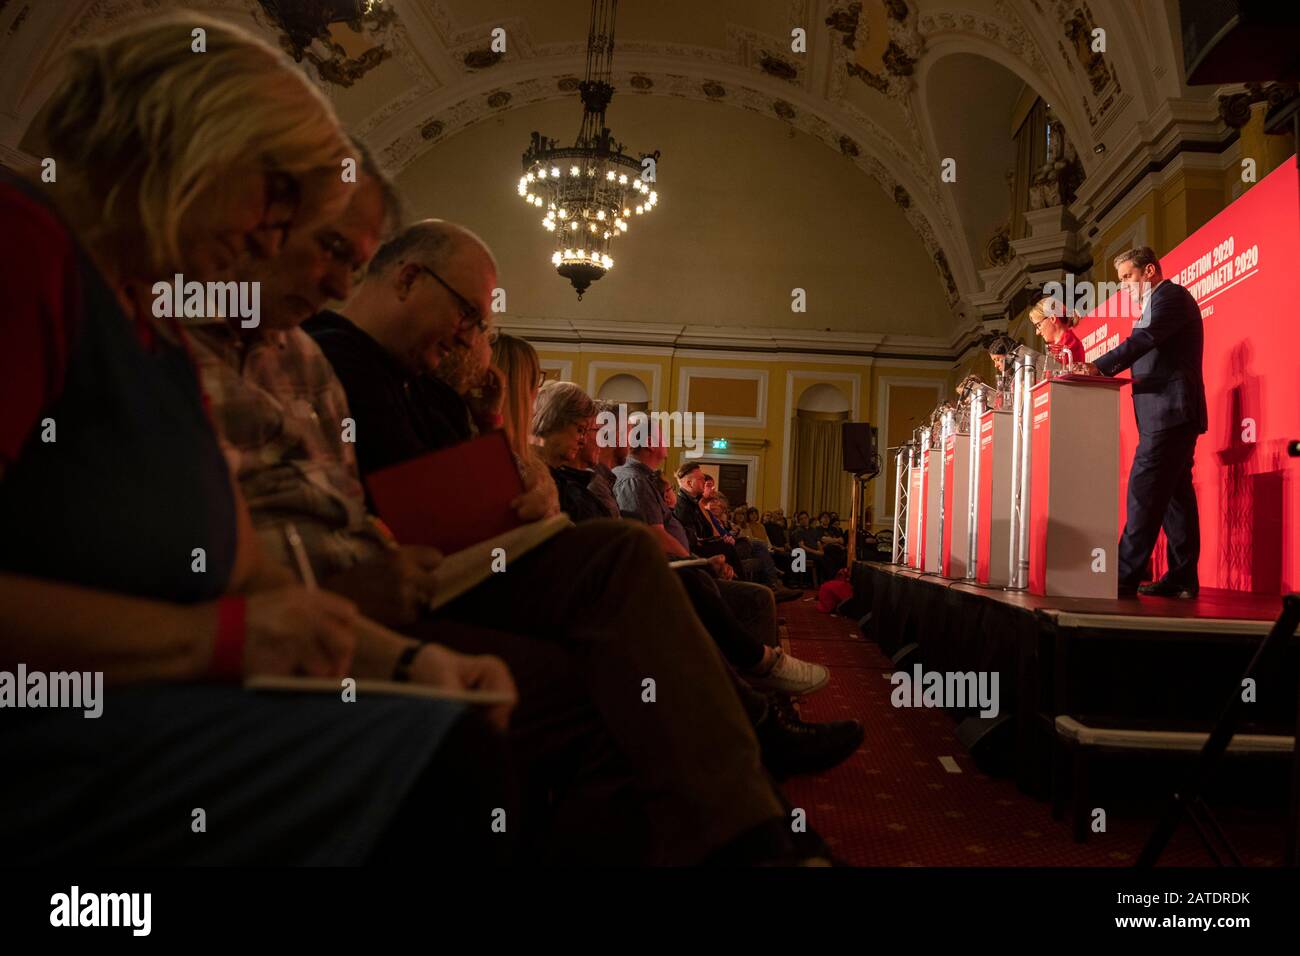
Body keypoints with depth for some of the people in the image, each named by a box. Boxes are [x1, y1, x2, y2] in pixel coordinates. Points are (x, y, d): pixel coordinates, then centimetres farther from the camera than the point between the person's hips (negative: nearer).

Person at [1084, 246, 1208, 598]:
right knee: (1175, 494, 8)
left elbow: (1144, 339, -22)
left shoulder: (1172, 296, -6)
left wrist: (1097, 367, -30)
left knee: (1144, 492, -13)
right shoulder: (1159, 302, 25)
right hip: (1171, 414, 11)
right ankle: (1182, 578, 11)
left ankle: (1125, 577, -14)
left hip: (1169, 413, -11)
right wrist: (1101, 371, 10)